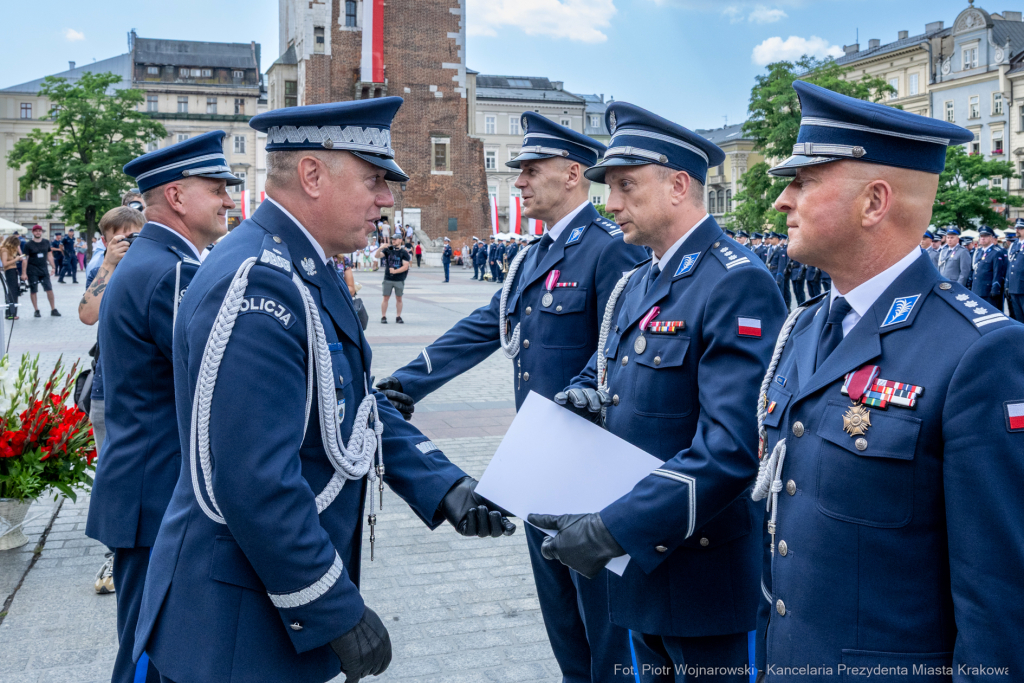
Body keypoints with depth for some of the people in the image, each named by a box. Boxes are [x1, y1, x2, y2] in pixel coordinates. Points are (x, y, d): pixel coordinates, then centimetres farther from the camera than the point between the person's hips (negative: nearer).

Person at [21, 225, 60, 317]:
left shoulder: (46, 242, 7)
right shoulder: (28, 245, -5)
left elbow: (49, 255, 15)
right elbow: (25, 259, -6)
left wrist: (53, 267, 10)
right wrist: (24, 273, -10)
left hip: (44, 270, 3)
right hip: (32, 272, -3)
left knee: (49, 289, 0)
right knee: (33, 291, 3)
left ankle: (53, 310, 7)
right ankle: (36, 310, 11)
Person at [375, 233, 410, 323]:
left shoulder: (404, 253, -1)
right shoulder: (388, 250, 4)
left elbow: (405, 266, -9)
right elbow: (376, 256, -4)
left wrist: (395, 271, -17)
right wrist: (380, 248, -21)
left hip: (399, 280, -1)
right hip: (388, 279, 1)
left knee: (399, 299, 7)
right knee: (386, 298, 0)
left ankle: (398, 317, 16)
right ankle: (383, 317, 6)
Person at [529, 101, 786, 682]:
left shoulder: (738, 285, -20)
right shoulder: (636, 284, 9)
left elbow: (731, 448, -28)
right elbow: (602, 370, 21)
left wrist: (613, 531, -29)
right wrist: (582, 397, -4)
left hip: (703, 569, -8)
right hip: (640, 558, 8)